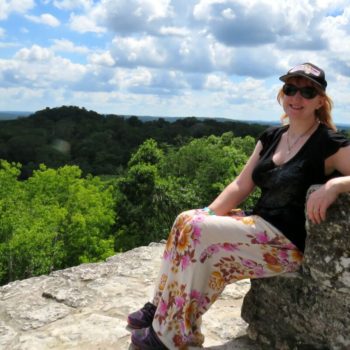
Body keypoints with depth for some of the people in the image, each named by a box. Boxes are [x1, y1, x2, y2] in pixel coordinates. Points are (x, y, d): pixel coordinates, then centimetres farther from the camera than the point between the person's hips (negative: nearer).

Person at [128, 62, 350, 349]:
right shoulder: (271, 137, 10)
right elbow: (240, 186, 7)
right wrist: (207, 215, -5)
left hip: (289, 243, -7)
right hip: (260, 227, 7)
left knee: (198, 232, -22)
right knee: (187, 221, -12)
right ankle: (162, 308, -1)